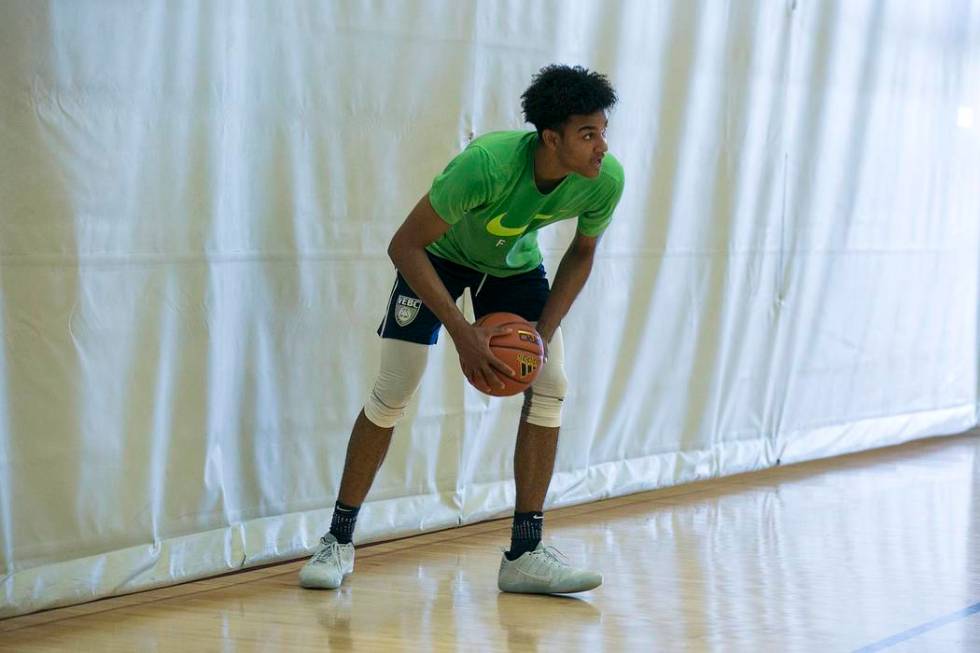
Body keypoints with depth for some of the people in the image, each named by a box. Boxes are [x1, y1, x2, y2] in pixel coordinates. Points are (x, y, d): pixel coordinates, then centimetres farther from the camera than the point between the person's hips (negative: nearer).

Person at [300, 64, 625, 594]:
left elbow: (582, 252, -5)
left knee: (549, 387, -11)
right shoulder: (488, 163, -41)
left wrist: (545, 330, -17)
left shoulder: (605, 180, -27)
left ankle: (524, 554, -4)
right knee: (392, 394, -8)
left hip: (516, 264, 4)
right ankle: (339, 540, 8)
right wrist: (462, 333, -37)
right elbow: (404, 245, -32)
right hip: (439, 254, -4)